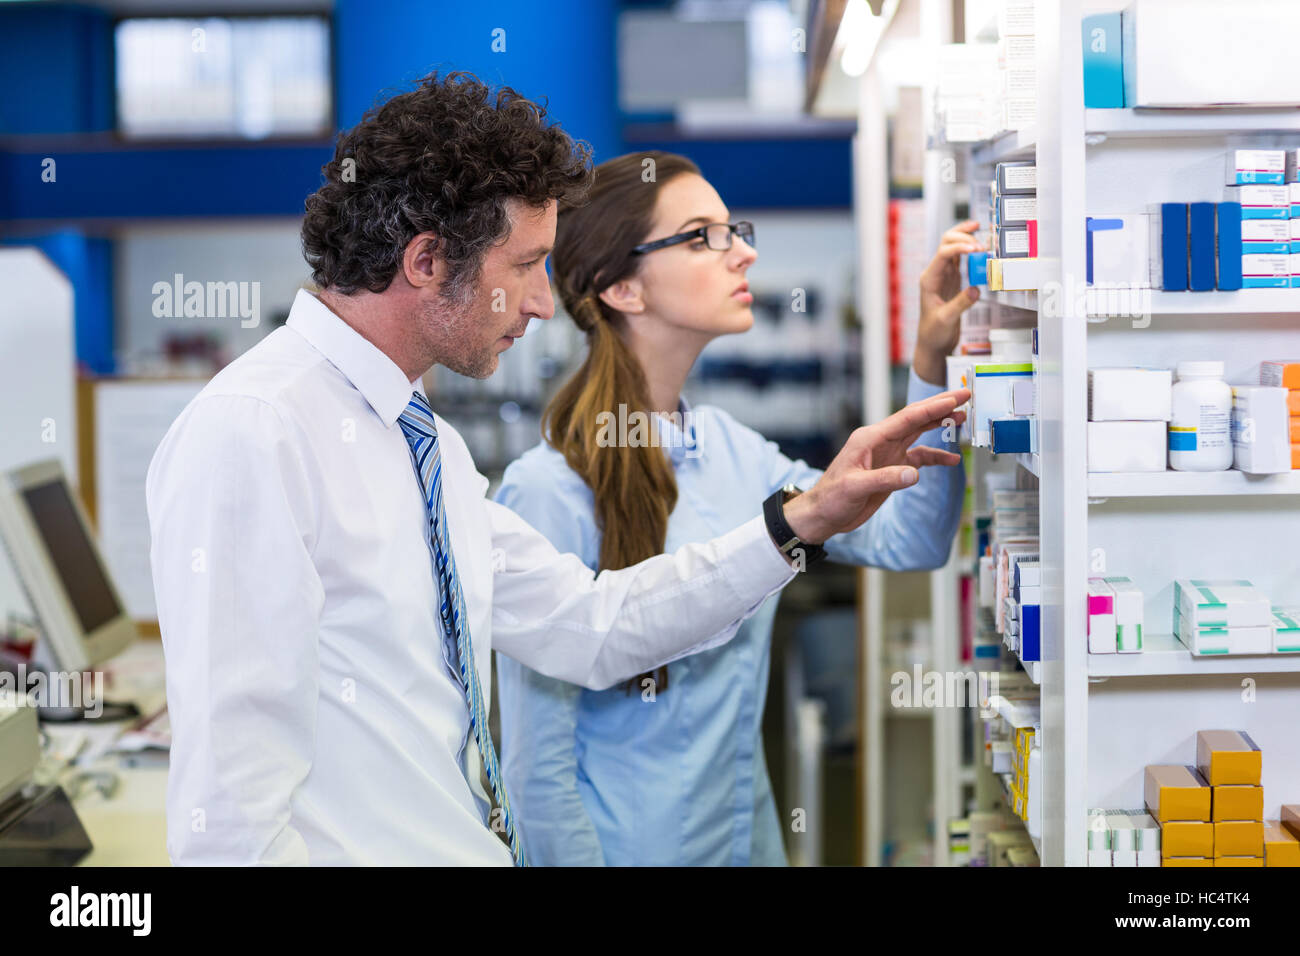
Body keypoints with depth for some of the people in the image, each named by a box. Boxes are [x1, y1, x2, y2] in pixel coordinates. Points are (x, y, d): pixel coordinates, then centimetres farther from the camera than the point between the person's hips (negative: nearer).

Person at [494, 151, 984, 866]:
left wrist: (932, 358, -3)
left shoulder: (727, 449, 3)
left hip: (749, 834, 8)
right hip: (635, 845, -8)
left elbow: (907, 541, 3)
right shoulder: (551, 487, -20)